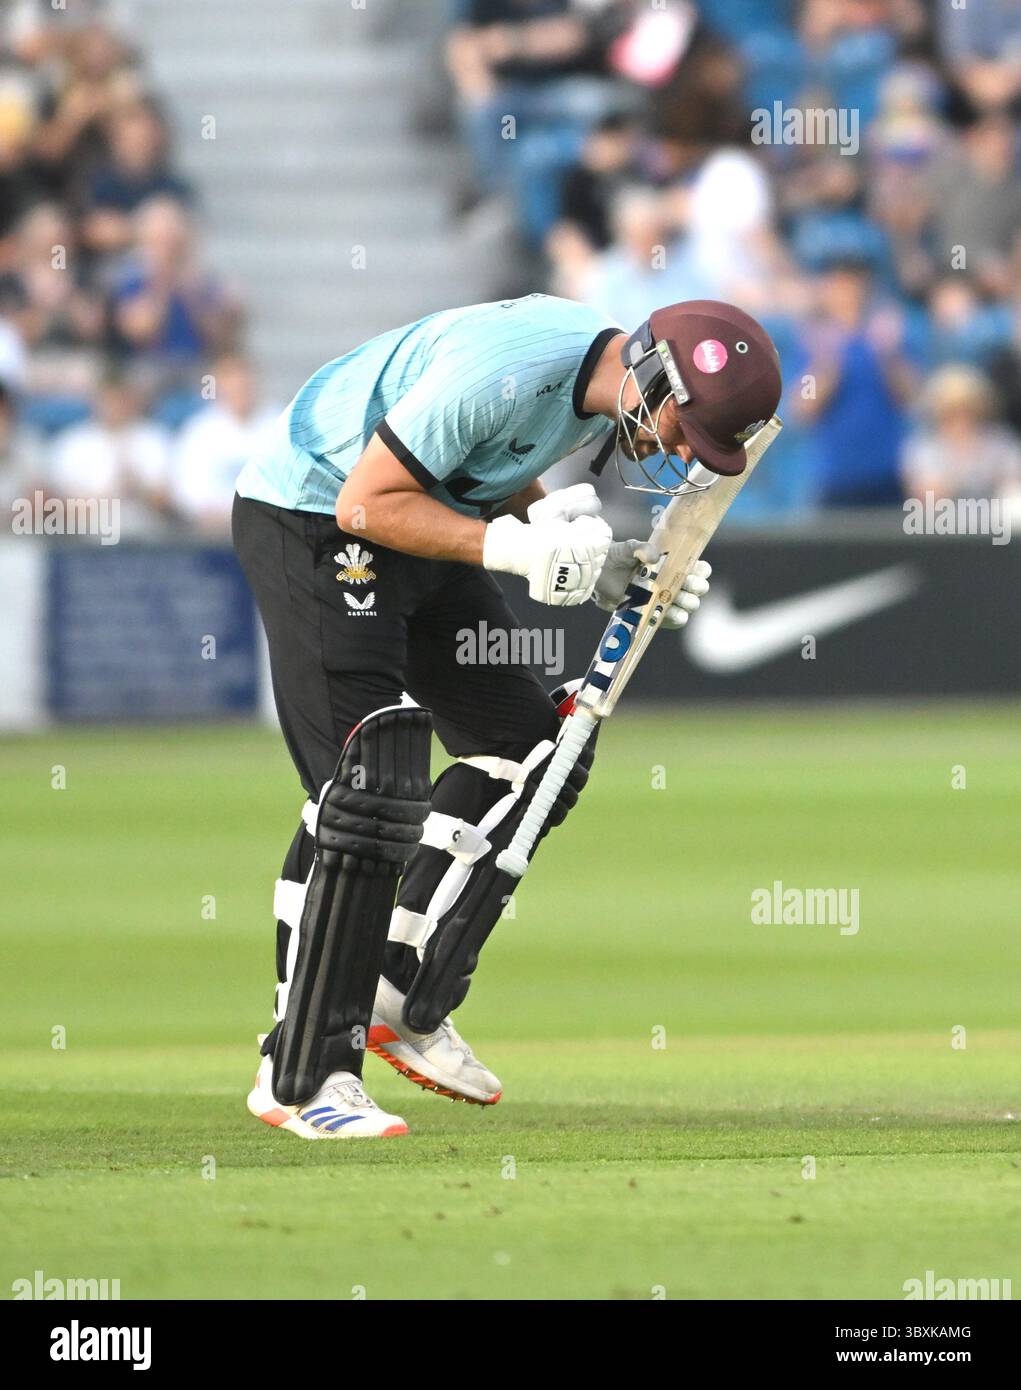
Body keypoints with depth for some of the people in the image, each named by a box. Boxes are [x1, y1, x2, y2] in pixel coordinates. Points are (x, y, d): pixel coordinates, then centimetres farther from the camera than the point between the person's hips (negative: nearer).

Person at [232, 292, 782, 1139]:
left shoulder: (600, 378, -3)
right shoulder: (509, 368, -31)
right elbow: (367, 502, -26)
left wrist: (608, 571, -1)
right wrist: (513, 546, -33)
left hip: (421, 537, 10)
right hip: (312, 521, -10)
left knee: (529, 751, 10)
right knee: (372, 788, -18)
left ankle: (403, 1006, 15)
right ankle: (300, 1080, -16)